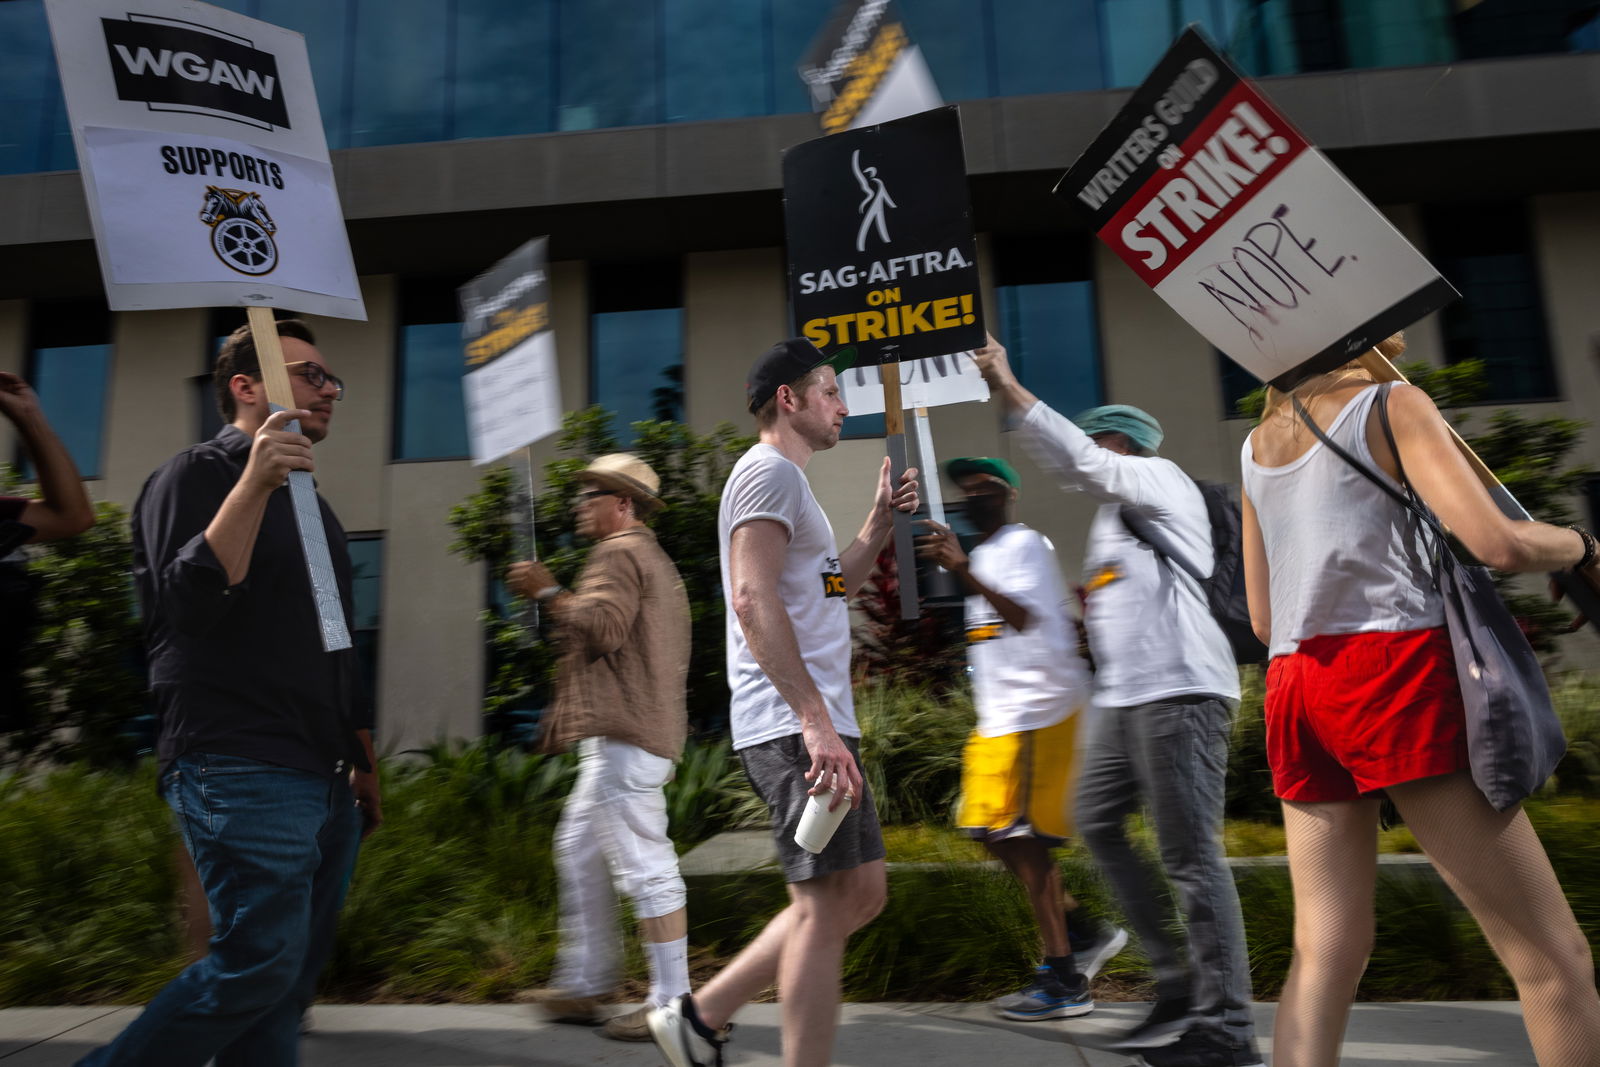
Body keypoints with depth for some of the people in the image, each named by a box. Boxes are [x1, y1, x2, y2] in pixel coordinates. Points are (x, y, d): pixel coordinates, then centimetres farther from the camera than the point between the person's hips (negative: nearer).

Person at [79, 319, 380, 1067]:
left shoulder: (310, 502, 21)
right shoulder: (196, 475, -2)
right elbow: (186, 607, -18)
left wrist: (363, 762, 20)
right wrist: (255, 484, -24)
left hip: (326, 782, 8)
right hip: (240, 774, -8)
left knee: (293, 977, 8)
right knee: (259, 963, -10)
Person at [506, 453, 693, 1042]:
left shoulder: (618, 554, -8)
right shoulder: (653, 559, 25)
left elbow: (601, 628, -22)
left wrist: (547, 591, -11)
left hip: (623, 735, -11)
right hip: (638, 732, 11)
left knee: (644, 864, -7)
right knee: (578, 847, 17)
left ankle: (671, 1003, 0)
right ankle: (583, 984, 25)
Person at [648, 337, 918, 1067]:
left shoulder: (787, 481, 24)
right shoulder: (770, 470, -8)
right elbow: (753, 599, -21)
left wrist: (880, 521, 21)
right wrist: (814, 719, -25)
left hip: (816, 724, 10)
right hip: (795, 726, -10)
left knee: (860, 894, 13)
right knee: (826, 903, -7)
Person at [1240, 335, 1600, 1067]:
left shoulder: (1257, 444, 19)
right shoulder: (1391, 404, 2)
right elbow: (1498, 544, -11)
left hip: (1294, 689, 6)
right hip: (1395, 676, -6)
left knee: (1325, 952, 5)